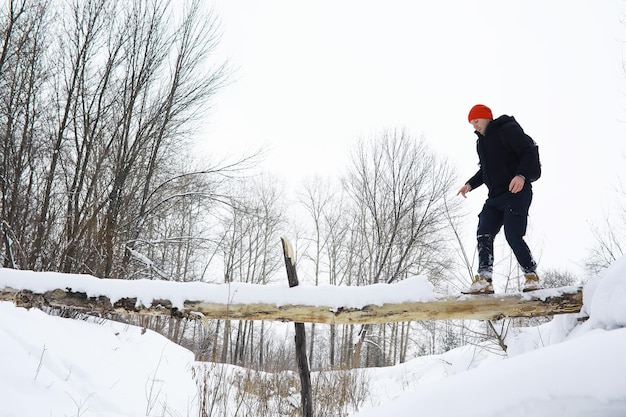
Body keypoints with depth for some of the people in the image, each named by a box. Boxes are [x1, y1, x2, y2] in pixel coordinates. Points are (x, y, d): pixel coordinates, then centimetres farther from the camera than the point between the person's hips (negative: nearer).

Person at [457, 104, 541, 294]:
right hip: (495, 197, 8)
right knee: (483, 235, -4)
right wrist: (470, 184, 13)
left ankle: (532, 277, 5)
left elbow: (530, 152, -14)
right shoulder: (481, 142, 19)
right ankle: (484, 280, -5)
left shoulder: (508, 129, -6)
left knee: (513, 236, -14)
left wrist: (521, 175, -29)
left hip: (516, 193, -8)